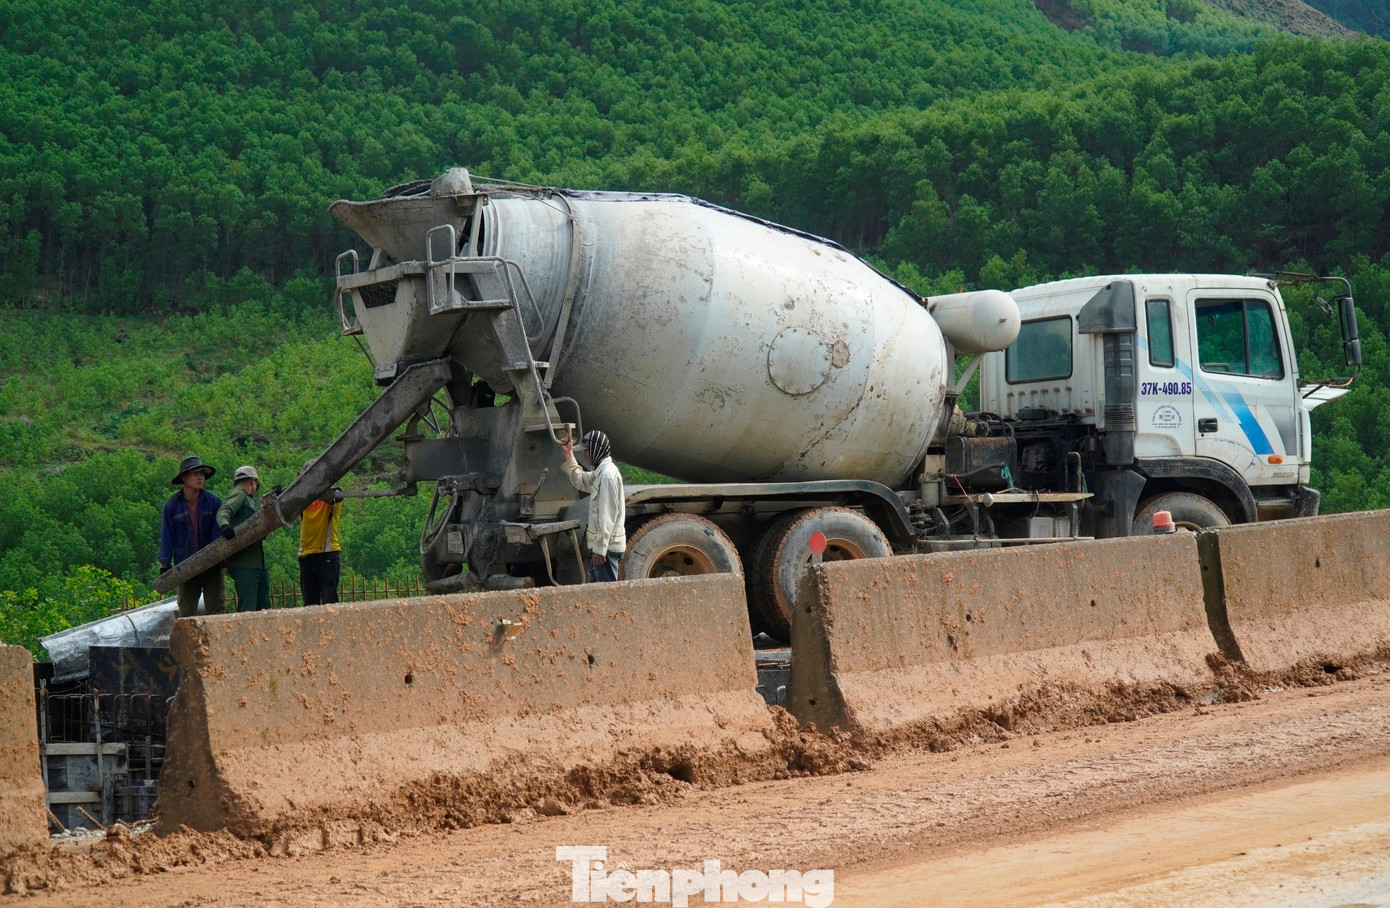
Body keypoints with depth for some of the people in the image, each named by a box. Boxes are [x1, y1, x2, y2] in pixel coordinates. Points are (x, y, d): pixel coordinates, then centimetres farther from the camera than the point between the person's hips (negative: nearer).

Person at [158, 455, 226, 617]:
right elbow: (166, 537, 2)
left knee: (217, 611, -4)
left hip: (212, 567, 0)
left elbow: (218, 531, -3)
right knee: (186, 613, 3)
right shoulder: (172, 505, 0)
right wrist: (164, 566, -1)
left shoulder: (213, 501, -1)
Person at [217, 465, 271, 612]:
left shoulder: (249, 499, 29)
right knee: (247, 609, -17)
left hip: (257, 563, 10)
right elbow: (223, 511, -19)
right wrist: (224, 525, -37)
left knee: (263, 608, 9)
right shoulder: (239, 494, 1)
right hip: (243, 564, -10)